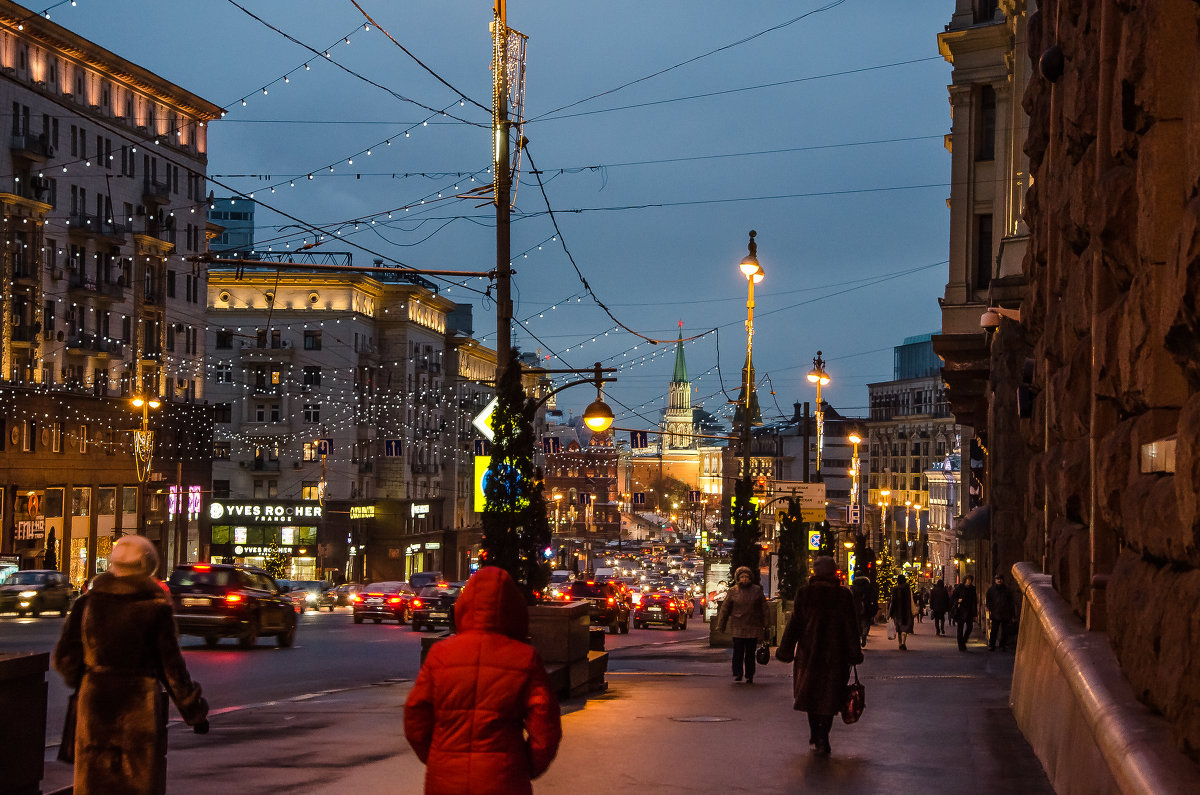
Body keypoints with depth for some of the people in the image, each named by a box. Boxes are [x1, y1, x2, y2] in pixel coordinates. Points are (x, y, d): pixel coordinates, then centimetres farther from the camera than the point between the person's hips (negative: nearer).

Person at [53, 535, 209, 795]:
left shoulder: (88, 601, 2)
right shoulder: (156, 607, -6)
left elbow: (65, 657, 5)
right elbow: (171, 665, -4)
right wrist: (195, 711, 6)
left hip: (95, 705, 3)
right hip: (139, 704, -3)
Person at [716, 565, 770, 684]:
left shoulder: (757, 590, 6)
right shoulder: (733, 591, 6)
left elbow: (764, 608, 9)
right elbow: (725, 608, 9)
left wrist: (765, 625, 4)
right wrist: (720, 625, 5)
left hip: (753, 627, 0)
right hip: (737, 626, 0)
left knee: (750, 652, 2)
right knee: (738, 651, -10)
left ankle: (749, 676, 9)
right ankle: (737, 674, 0)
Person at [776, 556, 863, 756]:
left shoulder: (804, 593, -6)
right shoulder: (843, 595, -6)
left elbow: (795, 623, -3)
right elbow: (850, 627, -3)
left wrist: (785, 650, 4)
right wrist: (854, 655, 3)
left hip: (808, 650, 1)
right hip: (835, 654, -1)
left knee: (810, 692, 18)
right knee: (829, 695, 4)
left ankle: (815, 734, 22)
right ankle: (823, 739, -6)